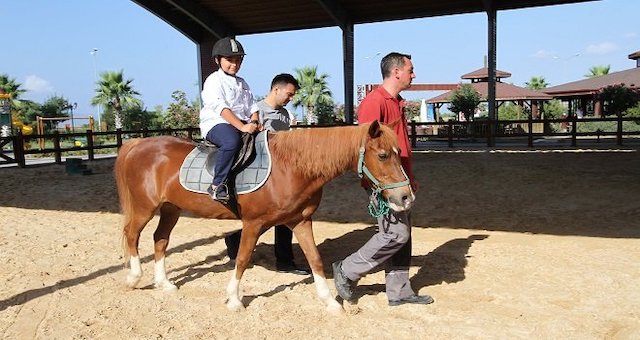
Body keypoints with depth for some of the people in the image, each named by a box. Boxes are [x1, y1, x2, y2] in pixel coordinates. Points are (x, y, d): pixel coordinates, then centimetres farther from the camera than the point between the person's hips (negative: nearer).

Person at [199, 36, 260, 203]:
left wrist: (254, 123, -5)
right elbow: (221, 108, -15)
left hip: (243, 124, 8)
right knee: (232, 141, -38)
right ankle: (218, 185, -31)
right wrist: (242, 127, -25)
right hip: (216, 123, -8)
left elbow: (252, 106, 18)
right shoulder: (214, 80, -1)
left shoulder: (242, 83, 23)